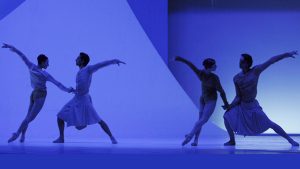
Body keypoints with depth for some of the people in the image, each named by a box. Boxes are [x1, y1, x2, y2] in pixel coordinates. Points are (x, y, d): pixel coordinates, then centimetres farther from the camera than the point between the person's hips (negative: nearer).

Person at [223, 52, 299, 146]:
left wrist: (287, 54, -16)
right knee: (227, 116, -6)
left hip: (252, 106, -4)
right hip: (241, 105, 4)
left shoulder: (256, 71, -11)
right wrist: (230, 105, -14)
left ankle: (290, 140, 6)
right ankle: (232, 141, 9)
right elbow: (238, 97, -2)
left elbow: (271, 61, -13)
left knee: (269, 124, -6)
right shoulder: (236, 78, -4)